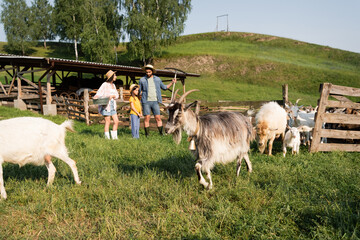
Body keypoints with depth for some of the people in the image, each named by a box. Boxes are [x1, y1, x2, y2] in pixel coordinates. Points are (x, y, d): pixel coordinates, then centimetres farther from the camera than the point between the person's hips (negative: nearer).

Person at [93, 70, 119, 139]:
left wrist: (112, 96, -12)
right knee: (108, 122, -4)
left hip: (112, 106, 7)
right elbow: (99, 93, -14)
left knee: (116, 121, 2)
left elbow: (117, 95, 9)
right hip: (106, 106, -7)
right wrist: (95, 97, -34)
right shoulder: (105, 85, -8)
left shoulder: (113, 85, 14)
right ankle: (107, 137, 6)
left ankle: (114, 136, 13)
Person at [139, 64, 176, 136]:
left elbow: (164, 87, 21)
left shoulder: (157, 79, 10)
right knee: (147, 118, -3)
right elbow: (139, 91, 8)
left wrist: (172, 82, 11)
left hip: (155, 102, 2)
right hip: (146, 102, -2)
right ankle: (147, 134, 6)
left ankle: (161, 133, 4)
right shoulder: (142, 80, 3)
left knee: (158, 118, -1)